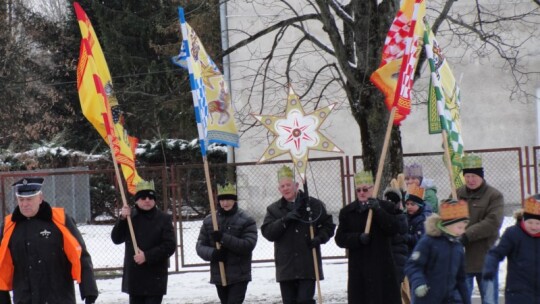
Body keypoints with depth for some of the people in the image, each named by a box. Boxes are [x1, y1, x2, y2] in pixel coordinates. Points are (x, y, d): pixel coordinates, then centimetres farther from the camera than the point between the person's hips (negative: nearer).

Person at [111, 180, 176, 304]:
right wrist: (122, 219, -14)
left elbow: (170, 246, -10)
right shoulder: (130, 216, 7)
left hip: (155, 277, -4)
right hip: (133, 276, 4)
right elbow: (116, 239, 2)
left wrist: (147, 256, -18)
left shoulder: (163, 219, -4)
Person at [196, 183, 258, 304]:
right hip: (218, 275, 5)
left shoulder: (246, 220, -6)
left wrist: (224, 238, -26)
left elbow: (248, 245, -17)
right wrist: (212, 253, -18)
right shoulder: (209, 221, 7)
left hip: (239, 276, -5)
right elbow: (200, 246, 5)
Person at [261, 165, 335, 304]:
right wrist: (284, 220, -17)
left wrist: (320, 238, -9)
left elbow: (328, 225, 11)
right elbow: (267, 232, -3)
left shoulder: (314, 205, 5)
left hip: (308, 266, -3)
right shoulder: (274, 209, 9)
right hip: (285, 266, 3)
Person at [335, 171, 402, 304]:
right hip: (358, 268, 1)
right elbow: (340, 238, 3)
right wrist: (358, 238, -15)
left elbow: (394, 229, -9)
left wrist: (378, 211, -18)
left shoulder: (386, 207, 4)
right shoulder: (347, 212, 7)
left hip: (382, 265, -1)